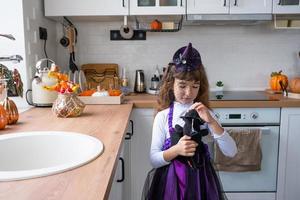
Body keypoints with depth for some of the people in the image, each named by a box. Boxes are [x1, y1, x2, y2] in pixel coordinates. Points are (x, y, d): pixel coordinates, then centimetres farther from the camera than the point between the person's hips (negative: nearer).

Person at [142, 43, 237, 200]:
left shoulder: (204, 114, -5)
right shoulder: (163, 116, -9)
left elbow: (231, 152, -12)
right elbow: (154, 160, -8)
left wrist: (211, 122, -22)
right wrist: (176, 150, -25)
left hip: (200, 180, 1)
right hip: (171, 181, -1)